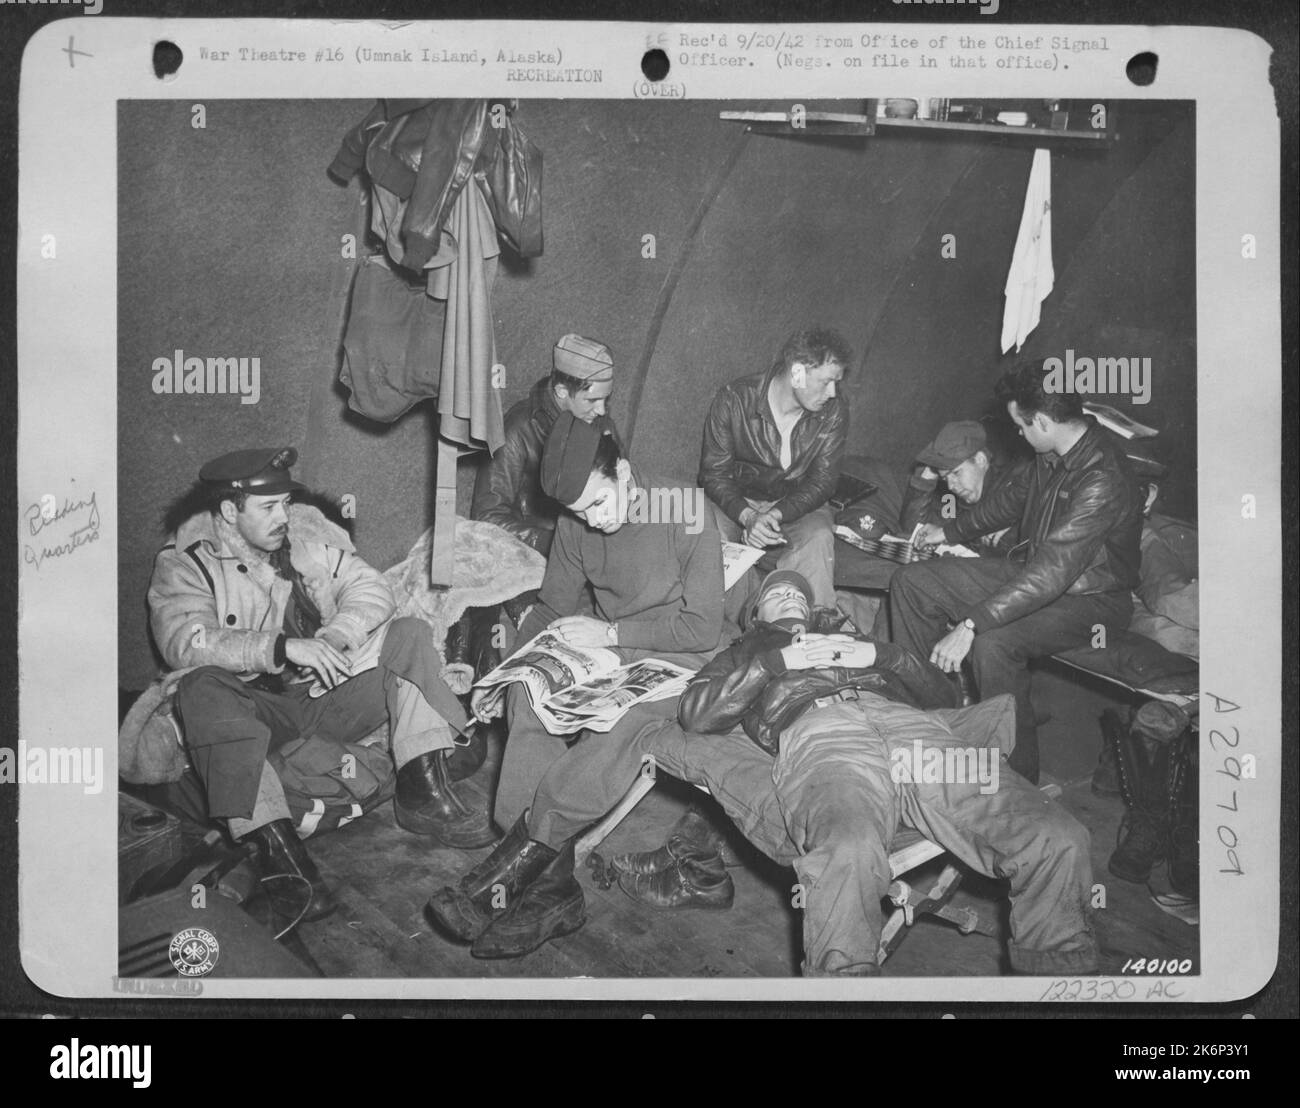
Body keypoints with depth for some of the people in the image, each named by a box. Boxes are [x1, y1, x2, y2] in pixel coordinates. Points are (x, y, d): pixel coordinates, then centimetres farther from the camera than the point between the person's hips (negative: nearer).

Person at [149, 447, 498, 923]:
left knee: (411, 635, -11)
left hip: (333, 690, 4)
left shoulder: (308, 528, 7)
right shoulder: (186, 558, -6)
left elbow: (371, 589, 2)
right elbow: (183, 641, -23)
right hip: (259, 702, -4)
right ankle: (275, 843, -44)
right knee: (202, 690, -35)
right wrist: (283, 647, -31)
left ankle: (423, 791, -20)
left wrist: (336, 637, -20)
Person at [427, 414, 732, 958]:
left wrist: (610, 633, -19)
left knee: (628, 717, -39)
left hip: (679, 663, -5)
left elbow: (704, 628, -15)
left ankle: (519, 855, -36)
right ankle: (551, 883, -32)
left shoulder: (686, 516, -13)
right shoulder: (575, 527, 2)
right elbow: (552, 608, 12)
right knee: (528, 692, -27)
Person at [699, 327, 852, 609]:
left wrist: (776, 514, -29)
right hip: (736, 502, -1)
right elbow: (714, 474, -12)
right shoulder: (734, 400, -18)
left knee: (818, 537, -32)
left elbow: (821, 481, -10)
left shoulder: (834, 410, -13)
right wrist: (747, 517, -31)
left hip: (796, 505, 1)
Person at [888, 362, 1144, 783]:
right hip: (1032, 568, 9)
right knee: (911, 583, 1)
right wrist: (951, 532, 28)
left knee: (993, 644, -36)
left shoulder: (1103, 480, -32)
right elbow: (1015, 495, 19)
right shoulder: (1054, 453, -3)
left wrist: (970, 626, -39)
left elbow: (1051, 572, -37)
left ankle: (1018, 778, -19)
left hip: (1089, 598, -9)